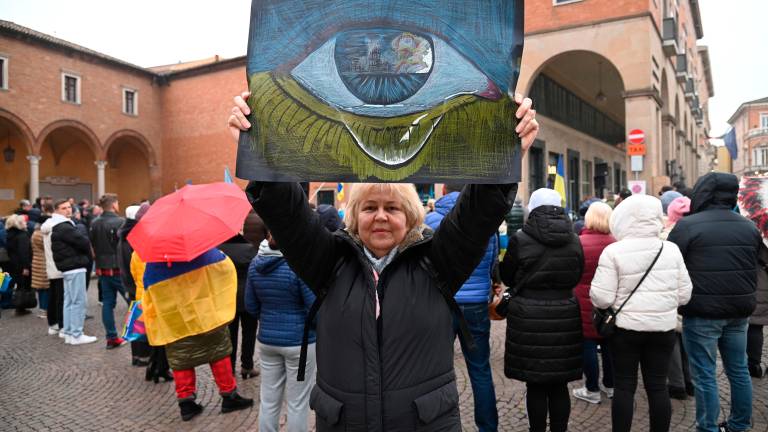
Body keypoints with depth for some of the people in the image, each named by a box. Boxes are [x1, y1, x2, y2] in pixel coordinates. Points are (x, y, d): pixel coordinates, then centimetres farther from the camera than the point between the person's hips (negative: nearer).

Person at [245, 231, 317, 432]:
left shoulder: (255, 264, 0)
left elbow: (251, 306, 8)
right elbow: (314, 306, -15)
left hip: (267, 340, 5)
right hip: (299, 341, -5)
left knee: (268, 401, 16)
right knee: (297, 404, 8)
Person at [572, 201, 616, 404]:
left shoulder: (579, 242, -16)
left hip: (585, 302, -5)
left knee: (588, 344, 4)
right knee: (609, 344, 15)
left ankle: (592, 390, 12)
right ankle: (610, 385, 28)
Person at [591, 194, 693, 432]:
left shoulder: (613, 251, -13)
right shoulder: (671, 249, -2)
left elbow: (602, 298, -15)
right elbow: (684, 295, 3)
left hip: (626, 328, -3)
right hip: (663, 328, 3)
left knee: (624, 386, 8)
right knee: (658, 386, 13)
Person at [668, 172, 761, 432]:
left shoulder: (688, 225, -13)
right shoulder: (749, 227, 7)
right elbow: (754, 269, 18)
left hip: (702, 313, -6)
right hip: (739, 310, 6)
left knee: (705, 376, 2)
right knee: (739, 370, 18)